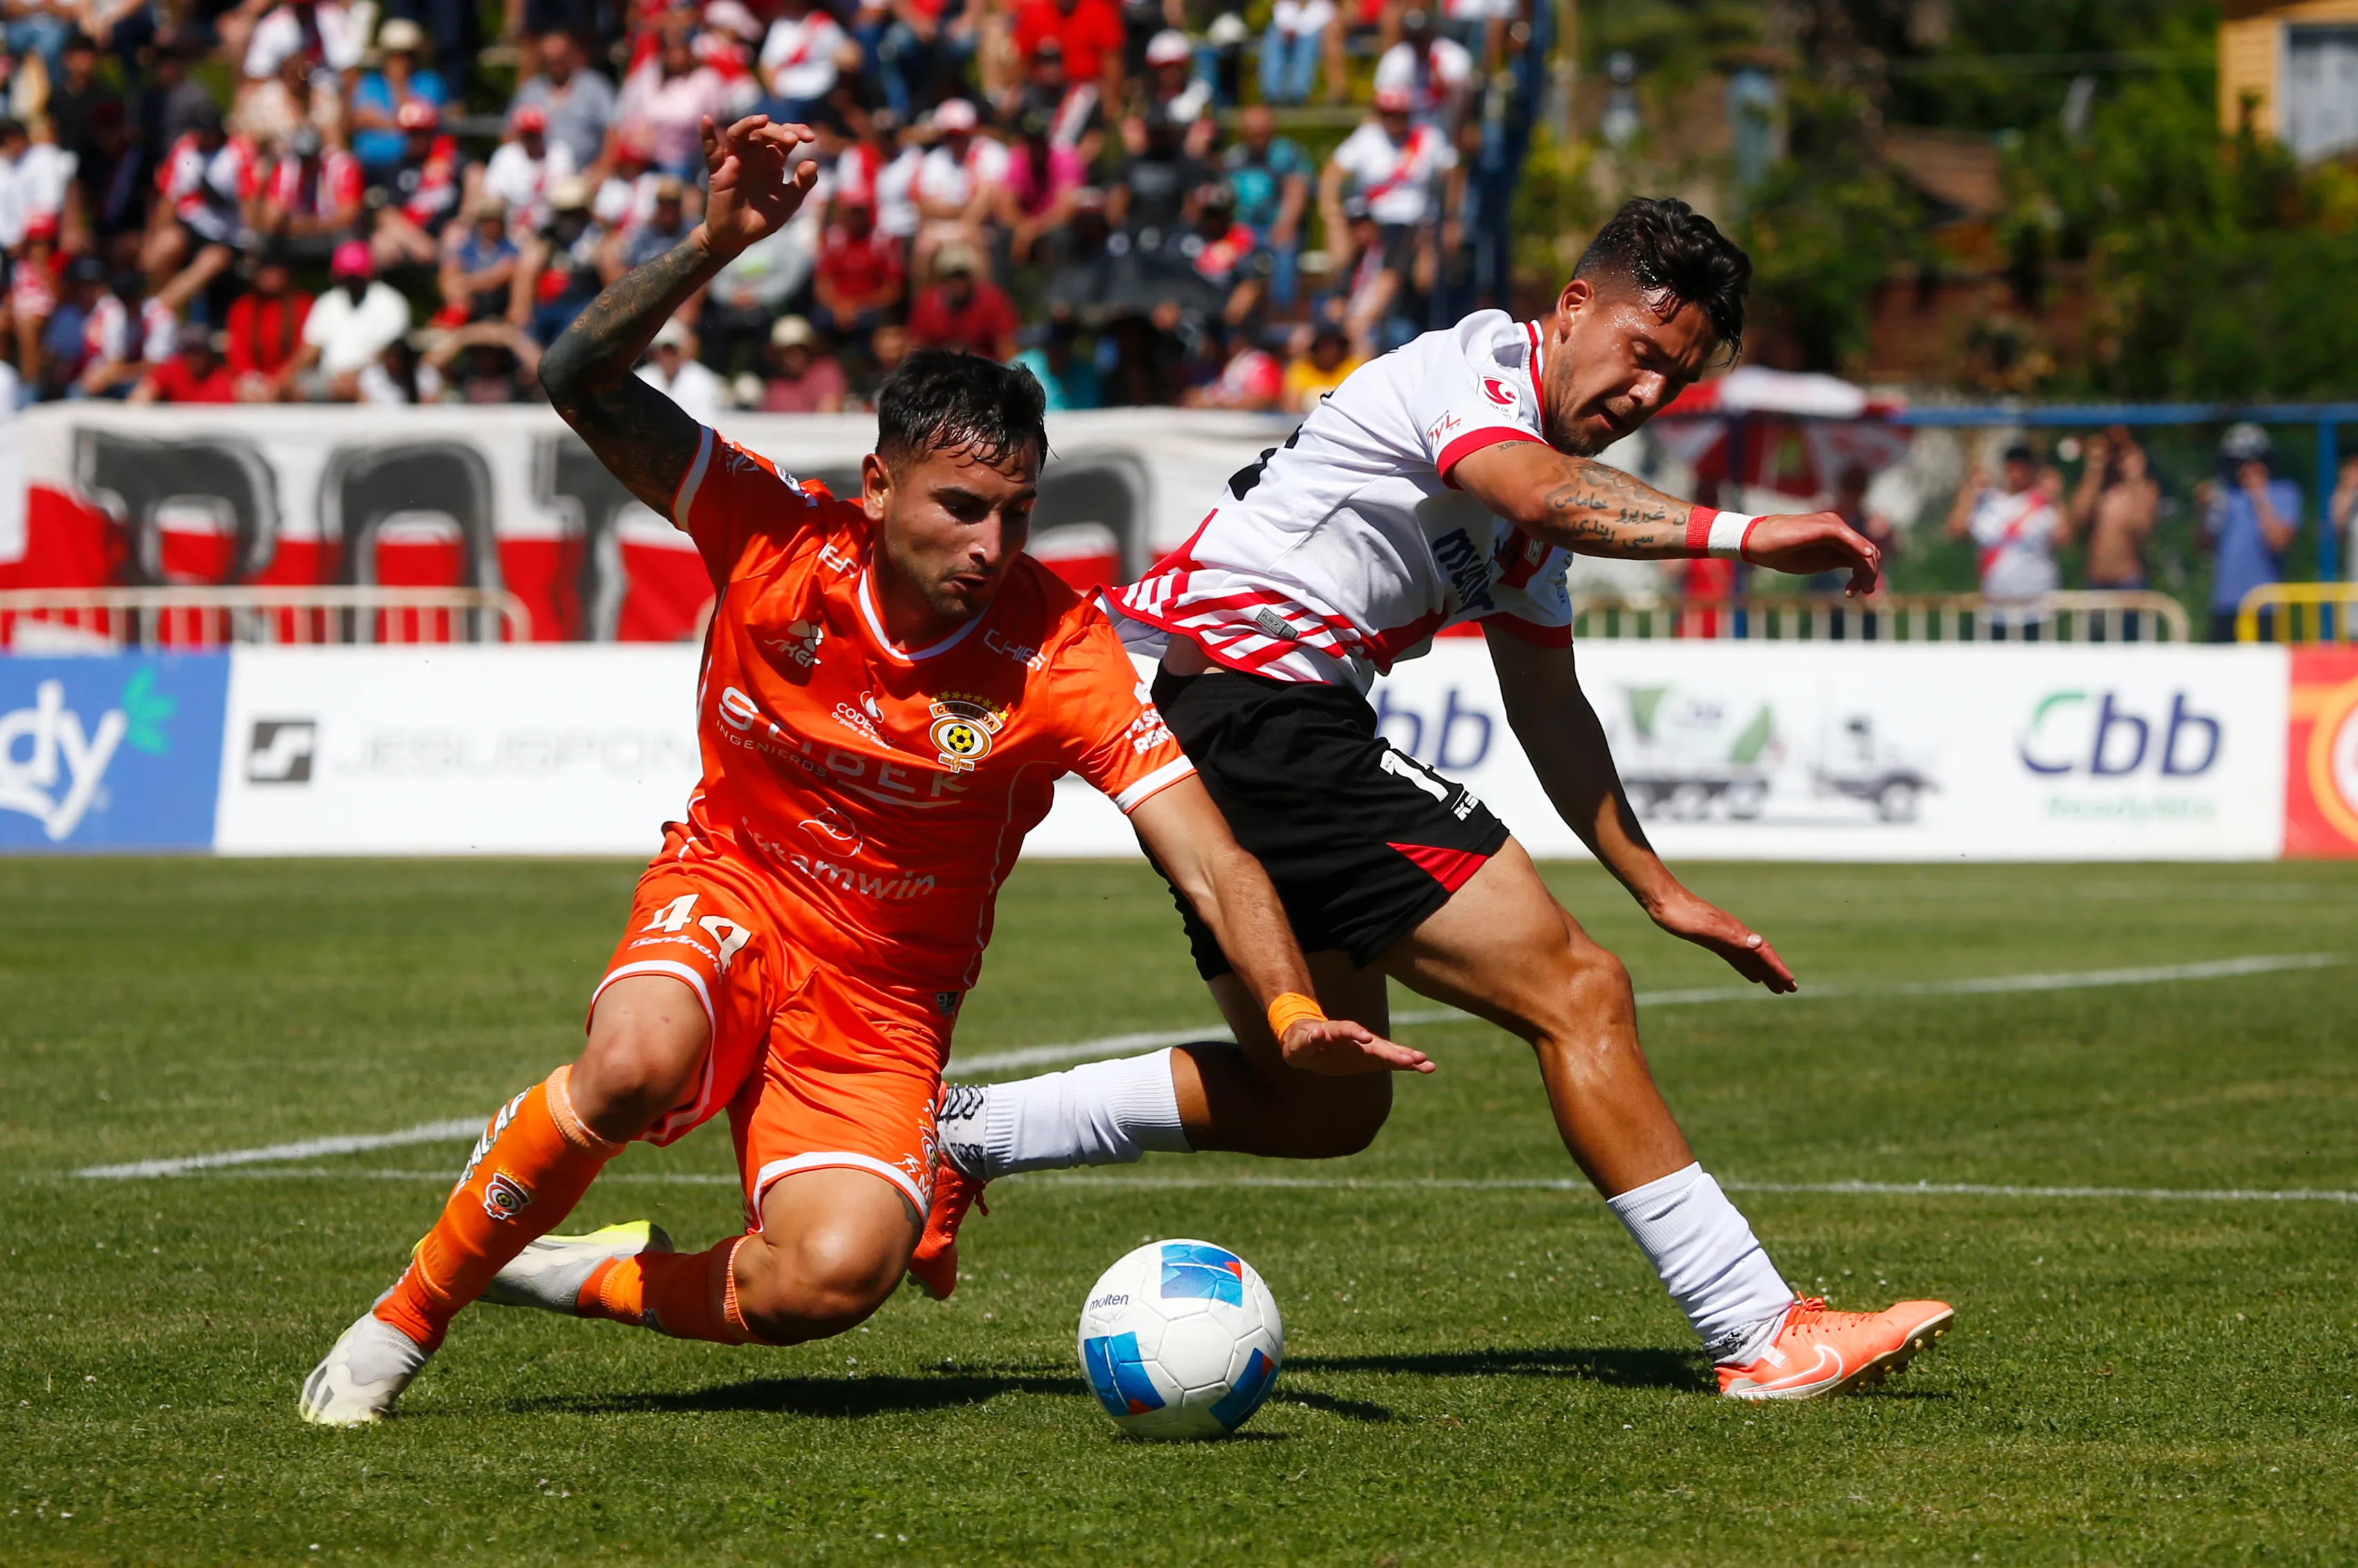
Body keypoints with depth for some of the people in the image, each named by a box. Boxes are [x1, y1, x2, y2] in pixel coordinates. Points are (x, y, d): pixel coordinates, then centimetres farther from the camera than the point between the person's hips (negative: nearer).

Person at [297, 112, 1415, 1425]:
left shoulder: (1060, 654, -19)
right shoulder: (782, 542, -16)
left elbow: (1213, 867, -23)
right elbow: (583, 384, -20)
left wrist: (1294, 1011, -41)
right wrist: (714, 247, -34)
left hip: (887, 996, 0)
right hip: (732, 897, 0)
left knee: (828, 1283, -26)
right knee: (638, 1067, -36)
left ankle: (579, 1273, 6)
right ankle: (412, 1314, -11)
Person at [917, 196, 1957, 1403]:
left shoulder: (1537, 472, 21)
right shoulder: (1478, 363, -8)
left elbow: (1545, 704, 25)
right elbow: (1544, 493, -31)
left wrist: (1659, 892, 21)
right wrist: (1737, 534, -35)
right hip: (1250, 701, -11)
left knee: (1323, 1098, 19)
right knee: (1574, 995, -13)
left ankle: (957, 1135, 23)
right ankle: (1760, 1335, -14)